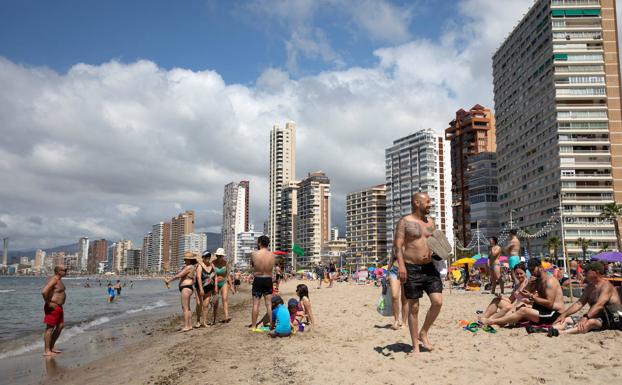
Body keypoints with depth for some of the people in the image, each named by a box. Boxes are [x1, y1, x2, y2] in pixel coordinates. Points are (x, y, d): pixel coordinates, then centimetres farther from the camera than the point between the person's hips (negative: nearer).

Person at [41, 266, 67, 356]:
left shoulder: (59, 280, 13)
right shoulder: (53, 280, -18)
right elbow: (44, 291, -31)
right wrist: (48, 303, -22)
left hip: (58, 307, 10)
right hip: (52, 307, -10)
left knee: (60, 326, 15)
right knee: (50, 328, -3)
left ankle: (51, 347, 24)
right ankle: (46, 351, 4)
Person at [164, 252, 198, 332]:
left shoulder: (189, 267, -15)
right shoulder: (188, 267, 17)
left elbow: (178, 275, -16)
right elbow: (179, 275, 22)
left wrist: (169, 280, -7)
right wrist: (169, 279, 14)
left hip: (186, 288, -11)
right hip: (186, 288, 11)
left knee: (185, 308, -9)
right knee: (187, 308, 14)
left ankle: (186, 326, -9)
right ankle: (190, 325, 19)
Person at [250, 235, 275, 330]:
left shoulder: (254, 254, -12)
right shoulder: (272, 255, -6)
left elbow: (251, 265, 4)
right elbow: (271, 266, 5)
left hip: (257, 280, -2)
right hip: (268, 280, 2)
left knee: (256, 304, 7)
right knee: (269, 304, 10)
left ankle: (253, 325, 14)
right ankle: (271, 324, 14)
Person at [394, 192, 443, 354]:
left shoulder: (430, 222, 14)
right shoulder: (405, 221, -4)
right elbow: (397, 245, -11)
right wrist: (401, 265, -23)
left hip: (429, 267, 5)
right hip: (411, 268, -5)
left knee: (438, 302, -6)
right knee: (413, 307, 2)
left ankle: (424, 333, 17)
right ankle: (415, 346, 13)